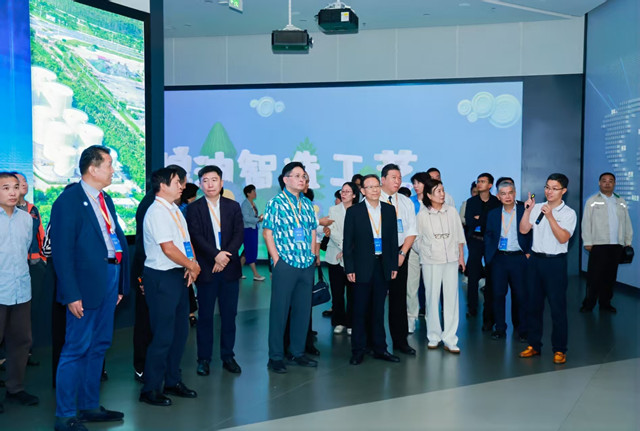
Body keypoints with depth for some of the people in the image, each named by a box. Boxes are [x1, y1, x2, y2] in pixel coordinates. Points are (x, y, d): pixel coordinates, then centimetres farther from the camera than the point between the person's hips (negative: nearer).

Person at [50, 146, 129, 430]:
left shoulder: (106, 200, 14)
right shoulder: (69, 201, -11)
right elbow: (62, 252, -14)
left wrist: (120, 284, 12)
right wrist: (71, 295, -18)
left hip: (110, 279, 8)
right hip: (87, 284, -8)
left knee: (99, 346, 15)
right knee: (76, 349, -1)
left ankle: (89, 406, 28)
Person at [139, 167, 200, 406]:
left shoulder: (175, 210, 13)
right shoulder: (157, 212, -16)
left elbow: (187, 240, 13)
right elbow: (168, 248, -21)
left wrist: (192, 264, -4)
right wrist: (192, 266, -10)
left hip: (179, 275, 9)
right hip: (162, 278, -9)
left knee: (180, 331, 15)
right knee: (163, 334, -4)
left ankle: (172, 381, 29)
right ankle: (150, 389, 9)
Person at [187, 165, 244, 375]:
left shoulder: (233, 206, 9)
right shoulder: (194, 208, 2)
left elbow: (239, 235, 1)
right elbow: (196, 236, -8)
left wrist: (226, 256, -13)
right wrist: (216, 255, -19)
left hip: (230, 268, 2)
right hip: (206, 269, -2)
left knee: (229, 315, 7)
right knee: (205, 316, 4)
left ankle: (228, 356, 19)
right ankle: (204, 359, 14)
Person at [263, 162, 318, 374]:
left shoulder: (307, 204, 13)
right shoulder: (275, 203, -4)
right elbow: (267, 232, -7)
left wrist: (312, 255, 9)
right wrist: (276, 259, -11)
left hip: (307, 265, 6)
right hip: (285, 264, -6)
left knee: (303, 309, 10)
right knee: (279, 310, -1)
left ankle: (298, 353, 22)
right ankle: (275, 357, 8)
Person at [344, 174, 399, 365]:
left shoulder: (389, 210, 8)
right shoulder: (354, 211, -2)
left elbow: (393, 239, 10)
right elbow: (347, 242, -3)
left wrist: (394, 265, 5)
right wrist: (349, 268, -8)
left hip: (383, 266, 3)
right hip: (362, 267, -3)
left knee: (379, 309, 11)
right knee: (360, 310, 3)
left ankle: (380, 348, 20)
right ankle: (358, 350, 13)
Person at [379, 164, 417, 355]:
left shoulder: (406, 202, 12)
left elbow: (411, 231, 8)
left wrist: (402, 253, -4)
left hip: (400, 254, 4)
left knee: (399, 297, 5)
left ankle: (400, 341, 12)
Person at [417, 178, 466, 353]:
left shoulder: (451, 211, 6)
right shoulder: (422, 215, 0)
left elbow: (459, 235, 11)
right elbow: (417, 239, 6)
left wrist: (461, 256, 10)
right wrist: (423, 254, 2)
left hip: (451, 260, 2)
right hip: (431, 262, -2)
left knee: (451, 298, 0)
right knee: (432, 299, 1)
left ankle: (449, 339, 5)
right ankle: (434, 336, 14)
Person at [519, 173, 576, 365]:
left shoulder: (568, 213, -4)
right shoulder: (537, 207, 7)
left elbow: (563, 238, -17)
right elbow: (523, 229, 0)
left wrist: (550, 216, -23)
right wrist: (527, 210, -11)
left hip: (556, 262, -4)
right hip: (536, 259, 4)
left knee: (558, 307, 1)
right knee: (534, 304, 11)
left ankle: (559, 349, 12)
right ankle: (533, 345, 22)